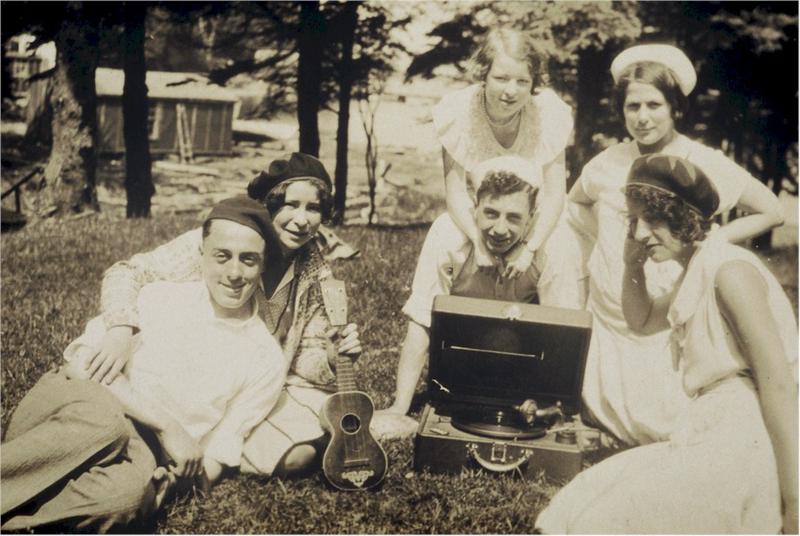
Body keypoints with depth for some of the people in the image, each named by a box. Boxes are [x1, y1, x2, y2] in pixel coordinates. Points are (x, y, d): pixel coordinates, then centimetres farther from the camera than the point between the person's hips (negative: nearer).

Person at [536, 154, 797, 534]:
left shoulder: (729, 269, -14)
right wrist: (633, 264, 12)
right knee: (595, 496, 9)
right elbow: (642, 321, 31)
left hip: (749, 438, -9)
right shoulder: (698, 275, 15)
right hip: (716, 435, 9)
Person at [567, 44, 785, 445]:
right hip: (607, 317, 3)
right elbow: (576, 202, 22)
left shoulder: (704, 164, -8)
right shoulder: (610, 162, 2)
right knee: (598, 411, 6)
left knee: (663, 425, -6)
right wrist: (604, 241, 6)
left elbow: (771, 212, 1)